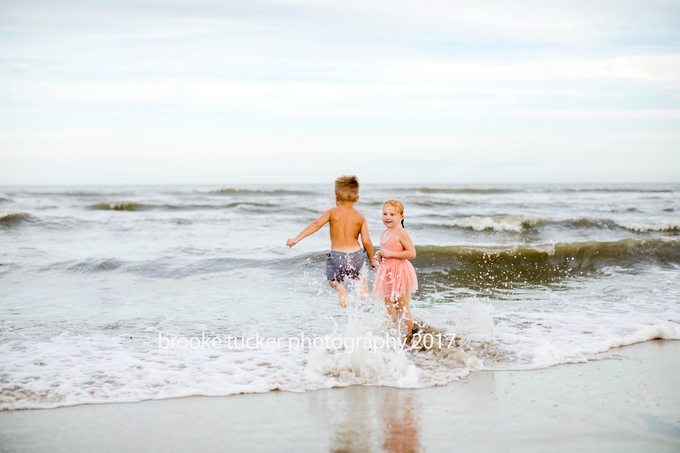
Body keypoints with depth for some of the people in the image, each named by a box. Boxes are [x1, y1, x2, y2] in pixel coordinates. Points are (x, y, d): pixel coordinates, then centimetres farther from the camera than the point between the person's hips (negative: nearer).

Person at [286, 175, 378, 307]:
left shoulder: (332, 212, -1)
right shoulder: (360, 217, 3)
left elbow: (316, 224, -14)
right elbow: (366, 241, -2)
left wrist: (296, 239, -19)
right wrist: (372, 259, 13)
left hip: (337, 256, -2)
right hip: (356, 255, 2)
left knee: (333, 280, 26)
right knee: (358, 274, 37)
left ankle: (340, 288, -7)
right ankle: (362, 280, 4)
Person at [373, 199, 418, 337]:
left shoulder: (401, 233, -14)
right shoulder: (384, 234, 11)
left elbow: (412, 253, -20)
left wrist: (390, 253, -20)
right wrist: (380, 256, 4)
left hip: (400, 273, -8)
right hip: (387, 273, 8)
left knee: (403, 309, 0)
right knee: (390, 310, 11)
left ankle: (409, 336, 12)